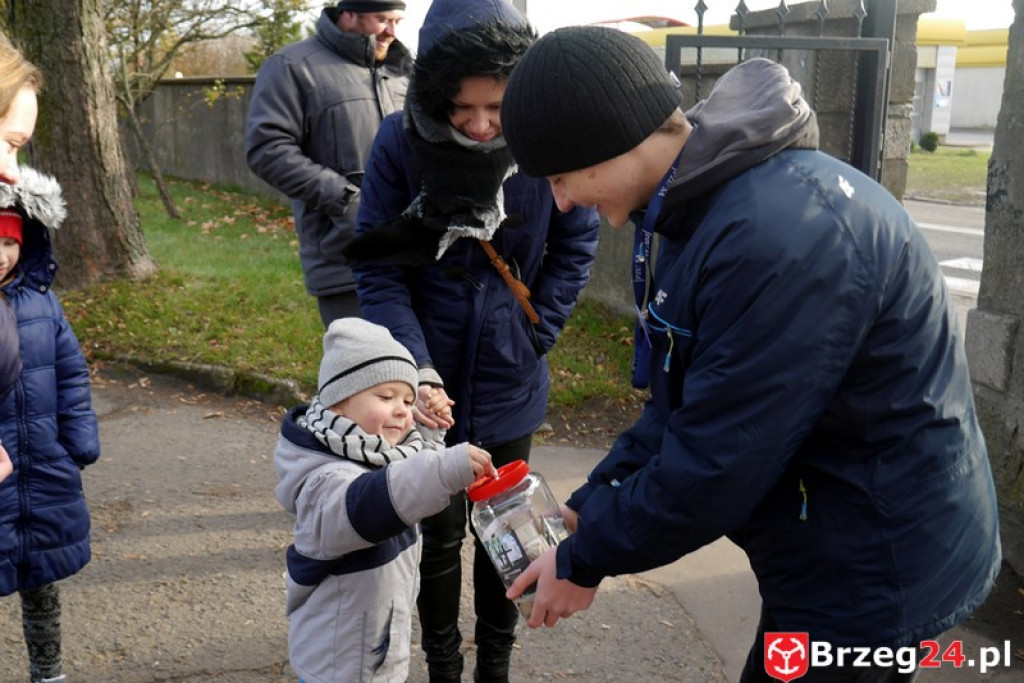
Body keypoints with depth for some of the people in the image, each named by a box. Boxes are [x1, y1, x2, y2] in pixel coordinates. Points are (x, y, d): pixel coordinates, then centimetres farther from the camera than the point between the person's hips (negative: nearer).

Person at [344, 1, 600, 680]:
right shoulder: (401, 142, -17)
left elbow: (576, 244, 0)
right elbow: (380, 271, -14)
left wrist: (536, 332, -6)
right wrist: (416, 366, -26)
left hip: (508, 384, 1)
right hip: (431, 384, -1)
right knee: (440, 533, 11)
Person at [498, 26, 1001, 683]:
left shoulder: (777, 236, -30)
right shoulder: (712, 199, 2)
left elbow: (715, 464, -26)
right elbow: (683, 404, 7)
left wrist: (583, 561, -12)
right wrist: (589, 507, 3)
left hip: (873, 570, -9)